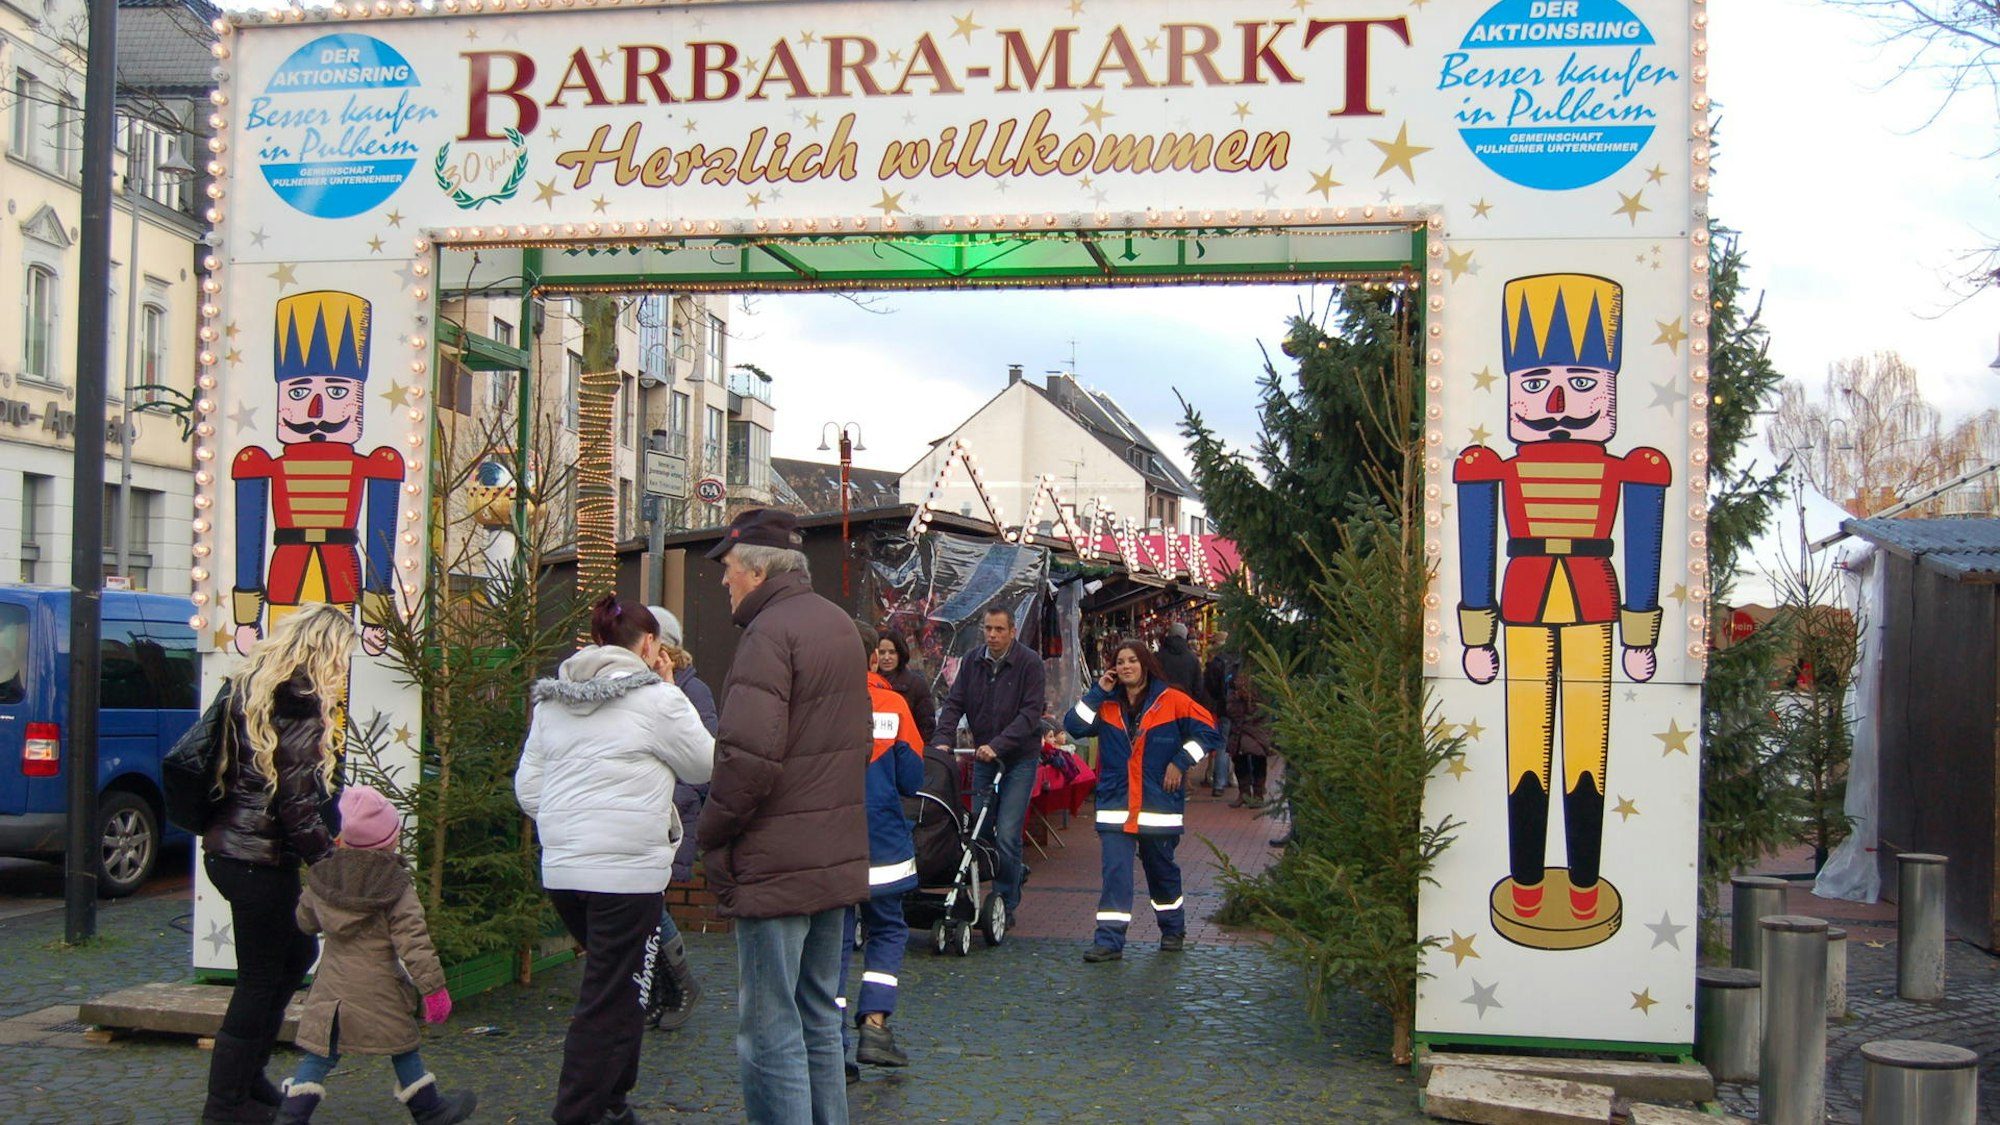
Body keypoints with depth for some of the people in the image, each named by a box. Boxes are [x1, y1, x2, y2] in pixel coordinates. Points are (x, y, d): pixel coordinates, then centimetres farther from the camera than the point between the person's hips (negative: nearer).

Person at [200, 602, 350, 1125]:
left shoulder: (250, 685, 12)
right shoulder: (300, 705, -17)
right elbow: (298, 803, -20)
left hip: (228, 846, 10)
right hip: (261, 859, -10)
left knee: (298, 950, 21)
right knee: (260, 978, 1)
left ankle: (247, 1076, 28)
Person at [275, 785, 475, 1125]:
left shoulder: (322, 877, 2)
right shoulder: (396, 887, -13)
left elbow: (305, 921, 16)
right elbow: (413, 941, -17)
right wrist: (433, 987, -14)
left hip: (331, 985, 4)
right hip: (378, 988, -4)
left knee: (320, 1053, 9)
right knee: (403, 1048, 11)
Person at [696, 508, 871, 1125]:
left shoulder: (770, 632, -16)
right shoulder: (840, 625, 14)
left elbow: (748, 756, -25)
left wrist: (714, 835, -11)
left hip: (776, 865, -9)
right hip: (837, 858, 9)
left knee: (770, 1034, -4)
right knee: (819, 1019, 19)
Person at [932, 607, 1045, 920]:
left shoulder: (1029, 663, -12)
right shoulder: (972, 663, 3)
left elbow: (1030, 713, -19)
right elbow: (954, 704, -1)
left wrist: (997, 745, -28)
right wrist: (941, 739, -18)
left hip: (1019, 757, -5)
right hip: (982, 757, 5)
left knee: (1006, 834, -10)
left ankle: (1006, 904, 4)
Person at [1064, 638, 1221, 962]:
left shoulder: (1171, 701, -4)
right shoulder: (1106, 704, 6)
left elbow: (1207, 731, -3)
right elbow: (1074, 726, -7)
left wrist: (1180, 762, -9)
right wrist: (1097, 691, -10)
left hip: (1159, 806, -1)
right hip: (1116, 806, 2)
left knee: (1162, 870, 14)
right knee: (1114, 872, -7)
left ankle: (1173, 930, 34)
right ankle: (1109, 941, -6)